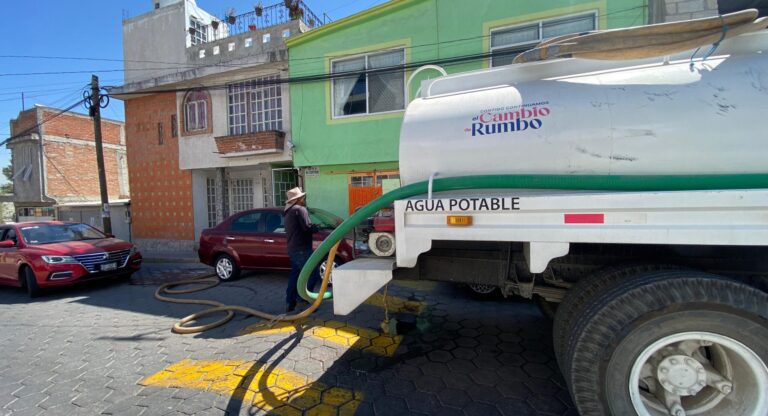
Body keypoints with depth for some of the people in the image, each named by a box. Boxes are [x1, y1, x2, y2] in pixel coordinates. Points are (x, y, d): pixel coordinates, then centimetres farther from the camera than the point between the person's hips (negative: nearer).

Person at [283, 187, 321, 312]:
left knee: (295, 275, 13)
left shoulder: (288, 212, 21)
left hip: (293, 249, 10)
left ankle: (290, 303, 17)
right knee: (313, 274, -7)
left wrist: (312, 227, 16)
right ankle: (303, 300, -7)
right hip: (301, 249, -10)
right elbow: (307, 227, -19)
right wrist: (316, 227, 1)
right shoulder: (300, 209, -11)